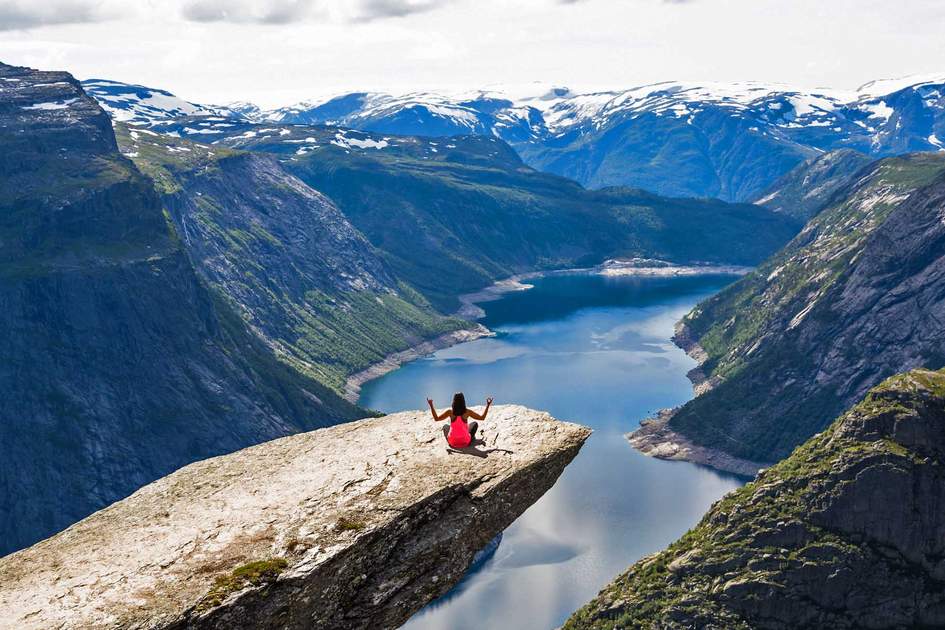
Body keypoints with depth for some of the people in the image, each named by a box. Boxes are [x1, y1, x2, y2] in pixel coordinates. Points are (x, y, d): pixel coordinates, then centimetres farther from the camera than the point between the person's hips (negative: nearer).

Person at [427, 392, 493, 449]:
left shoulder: (450, 412, -13)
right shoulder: (467, 412, -15)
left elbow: (436, 419, -1)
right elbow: (482, 418, -3)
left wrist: (431, 405, 3)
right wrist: (487, 406, 4)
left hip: (453, 443, 1)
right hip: (466, 442, -1)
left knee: (445, 427, 32)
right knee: (475, 423, 24)